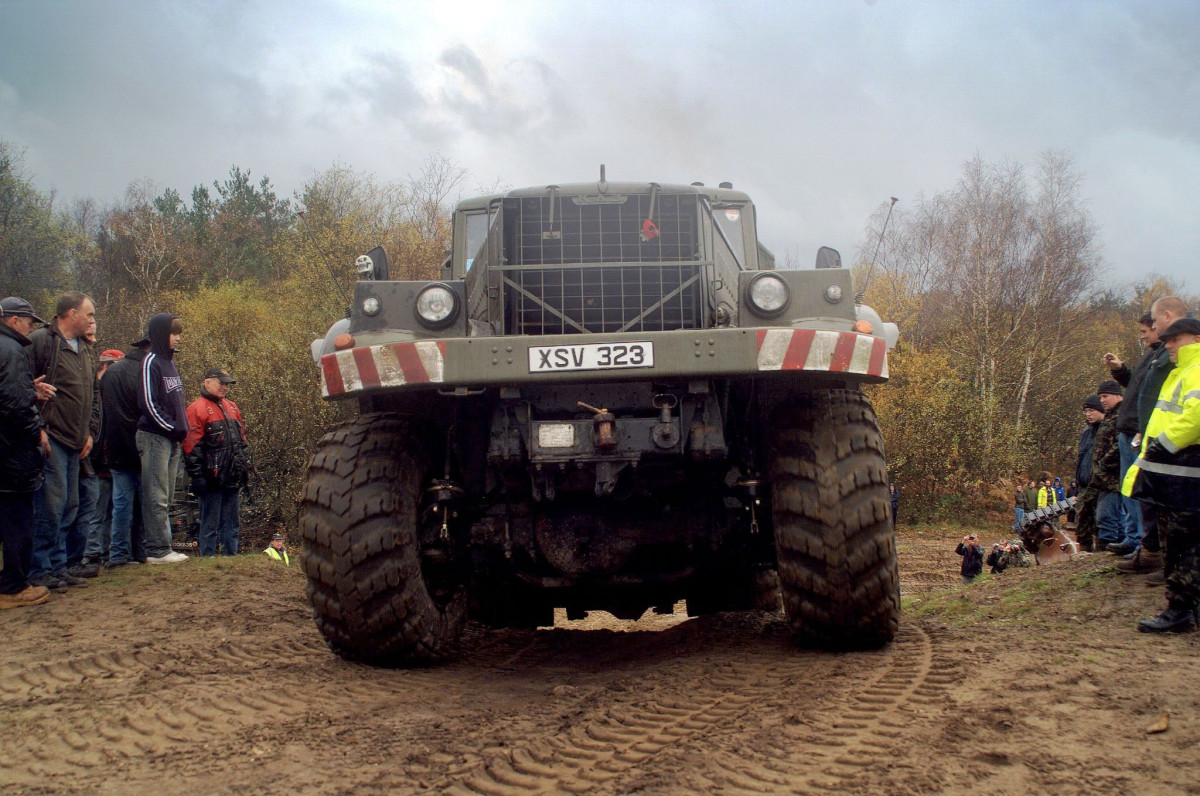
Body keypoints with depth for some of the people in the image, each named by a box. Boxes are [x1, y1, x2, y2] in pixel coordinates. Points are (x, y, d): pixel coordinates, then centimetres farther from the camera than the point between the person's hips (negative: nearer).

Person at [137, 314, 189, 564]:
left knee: (166, 497, 10)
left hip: (171, 439, 9)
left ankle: (162, 546, 14)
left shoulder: (169, 362, 17)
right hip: (154, 437, -9)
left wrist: (182, 428, 10)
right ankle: (157, 550, -8)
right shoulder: (151, 362, -10)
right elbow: (148, 402, -16)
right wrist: (172, 428, -13)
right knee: (156, 497, -8)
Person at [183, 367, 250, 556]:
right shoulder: (197, 409, -5)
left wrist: (245, 466, 19)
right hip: (212, 480, -7)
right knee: (210, 525, -4)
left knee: (230, 525, 11)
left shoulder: (232, 408, 19)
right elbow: (191, 446, -11)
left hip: (232, 480, 7)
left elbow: (242, 439, 26)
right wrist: (196, 476, -16)